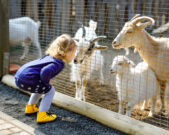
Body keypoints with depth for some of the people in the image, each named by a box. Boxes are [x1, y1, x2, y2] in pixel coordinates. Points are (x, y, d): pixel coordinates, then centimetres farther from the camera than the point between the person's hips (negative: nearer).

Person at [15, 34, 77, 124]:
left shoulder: (50, 56, 16)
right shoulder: (59, 63, -12)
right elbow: (45, 71, -29)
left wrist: (45, 82, 23)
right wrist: (46, 82, -9)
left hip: (19, 76, 9)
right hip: (26, 79, -9)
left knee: (41, 87, 32)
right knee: (50, 90, 4)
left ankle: (30, 108, 42)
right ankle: (42, 115, -1)